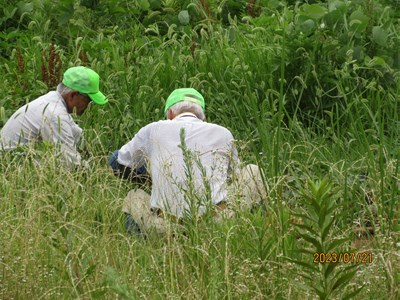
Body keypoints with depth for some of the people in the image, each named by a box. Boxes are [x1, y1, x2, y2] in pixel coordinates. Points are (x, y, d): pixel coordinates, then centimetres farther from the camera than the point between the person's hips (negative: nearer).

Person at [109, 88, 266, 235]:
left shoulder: (154, 130, 13)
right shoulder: (223, 133, 15)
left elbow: (117, 163, 29)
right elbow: (233, 175, 33)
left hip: (165, 226, 0)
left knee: (134, 196, 33)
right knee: (251, 171, 24)